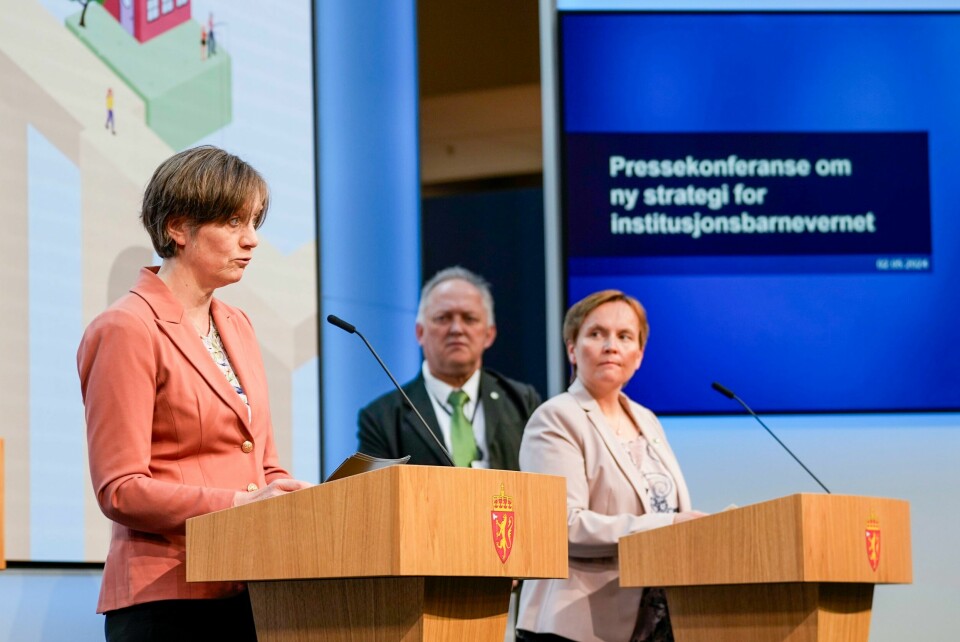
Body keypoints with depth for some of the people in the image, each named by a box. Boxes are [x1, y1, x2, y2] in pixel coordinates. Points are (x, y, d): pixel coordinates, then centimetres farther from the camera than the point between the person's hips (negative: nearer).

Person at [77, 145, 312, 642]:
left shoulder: (237, 327, 19)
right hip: (166, 598, -7)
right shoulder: (126, 331, -6)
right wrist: (240, 505, -20)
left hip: (248, 594, 7)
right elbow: (119, 491, -12)